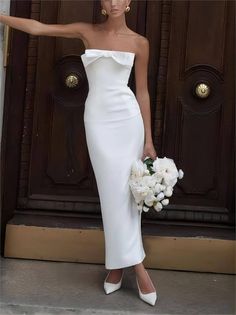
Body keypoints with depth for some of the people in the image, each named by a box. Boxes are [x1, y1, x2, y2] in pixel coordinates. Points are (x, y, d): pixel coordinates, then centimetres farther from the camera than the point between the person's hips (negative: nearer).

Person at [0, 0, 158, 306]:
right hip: (97, 118, 0)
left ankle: (118, 261, 12)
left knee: (127, 190, -1)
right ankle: (137, 264, 7)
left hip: (128, 118, 0)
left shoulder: (139, 42, 5)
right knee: (112, 190, -1)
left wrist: (149, 139, 4)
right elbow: (37, 27, 8)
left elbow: (142, 91, 6)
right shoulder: (87, 31, 8)